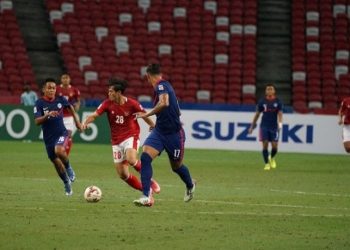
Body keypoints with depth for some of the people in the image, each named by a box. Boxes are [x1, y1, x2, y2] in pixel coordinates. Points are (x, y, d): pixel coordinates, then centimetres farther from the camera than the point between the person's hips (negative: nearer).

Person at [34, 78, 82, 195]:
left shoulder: (60, 100, -3)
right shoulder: (39, 103, -10)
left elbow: (70, 107, 18)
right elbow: (37, 121, -19)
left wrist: (77, 121, 15)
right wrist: (47, 115, -35)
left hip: (61, 133, -1)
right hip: (48, 137, 1)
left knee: (59, 151, -33)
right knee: (57, 163, 8)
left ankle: (69, 168, -4)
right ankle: (67, 185, 31)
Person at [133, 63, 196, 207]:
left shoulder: (161, 86, -17)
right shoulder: (166, 85, 11)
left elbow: (164, 103, -38)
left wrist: (147, 115, -30)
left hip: (174, 134, -8)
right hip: (159, 131, 8)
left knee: (176, 166, 12)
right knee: (145, 157, -14)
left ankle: (190, 186, 45)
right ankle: (146, 197, -17)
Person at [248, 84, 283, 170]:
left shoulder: (278, 102, 1)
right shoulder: (262, 101, 3)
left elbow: (280, 113, -9)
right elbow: (257, 114, 10)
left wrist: (280, 123, -27)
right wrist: (252, 126, 10)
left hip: (274, 127, 0)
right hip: (264, 126, 0)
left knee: (274, 146, -3)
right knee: (265, 145, -8)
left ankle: (272, 158, 29)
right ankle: (267, 164, 2)